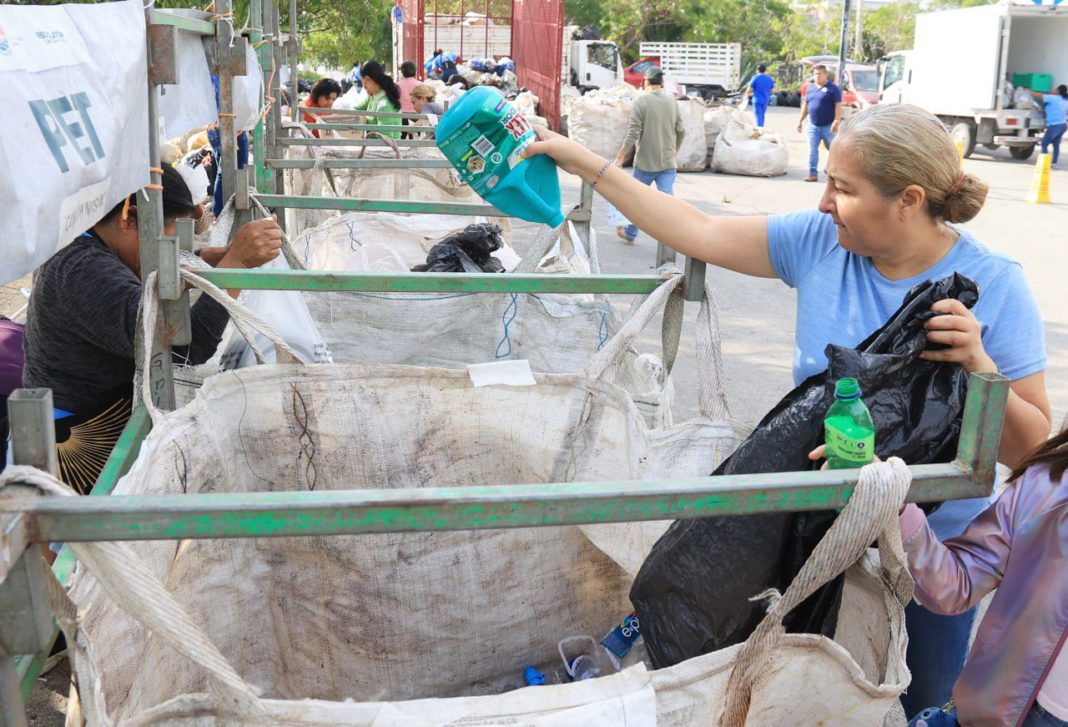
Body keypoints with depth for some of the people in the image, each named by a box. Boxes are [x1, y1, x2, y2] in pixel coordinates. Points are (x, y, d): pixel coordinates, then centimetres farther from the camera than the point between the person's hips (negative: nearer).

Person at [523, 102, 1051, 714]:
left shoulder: (994, 284, -19)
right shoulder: (822, 241, -12)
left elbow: (1031, 452, -18)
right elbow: (700, 233, -5)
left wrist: (979, 367, -36)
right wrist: (589, 165, -5)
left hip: (936, 545, -2)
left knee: (928, 699, 19)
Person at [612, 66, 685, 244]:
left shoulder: (642, 101, -9)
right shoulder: (672, 103, 4)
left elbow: (633, 133, -14)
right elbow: (681, 132, 10)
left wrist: (621, 156, -7)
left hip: (645, 162, -3)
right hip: (668, 163, 3)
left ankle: (630, 234, 28)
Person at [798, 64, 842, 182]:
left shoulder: (832, 88, -6)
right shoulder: (810, 88, 12)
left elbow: (838, 106, -11)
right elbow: (805, 105, 18)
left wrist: (837, 121, -21)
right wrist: (800, 121, 16)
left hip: (828, 126, -5)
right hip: (813, 126, 5)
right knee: (812, 151, -1)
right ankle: (813, 174, 2)